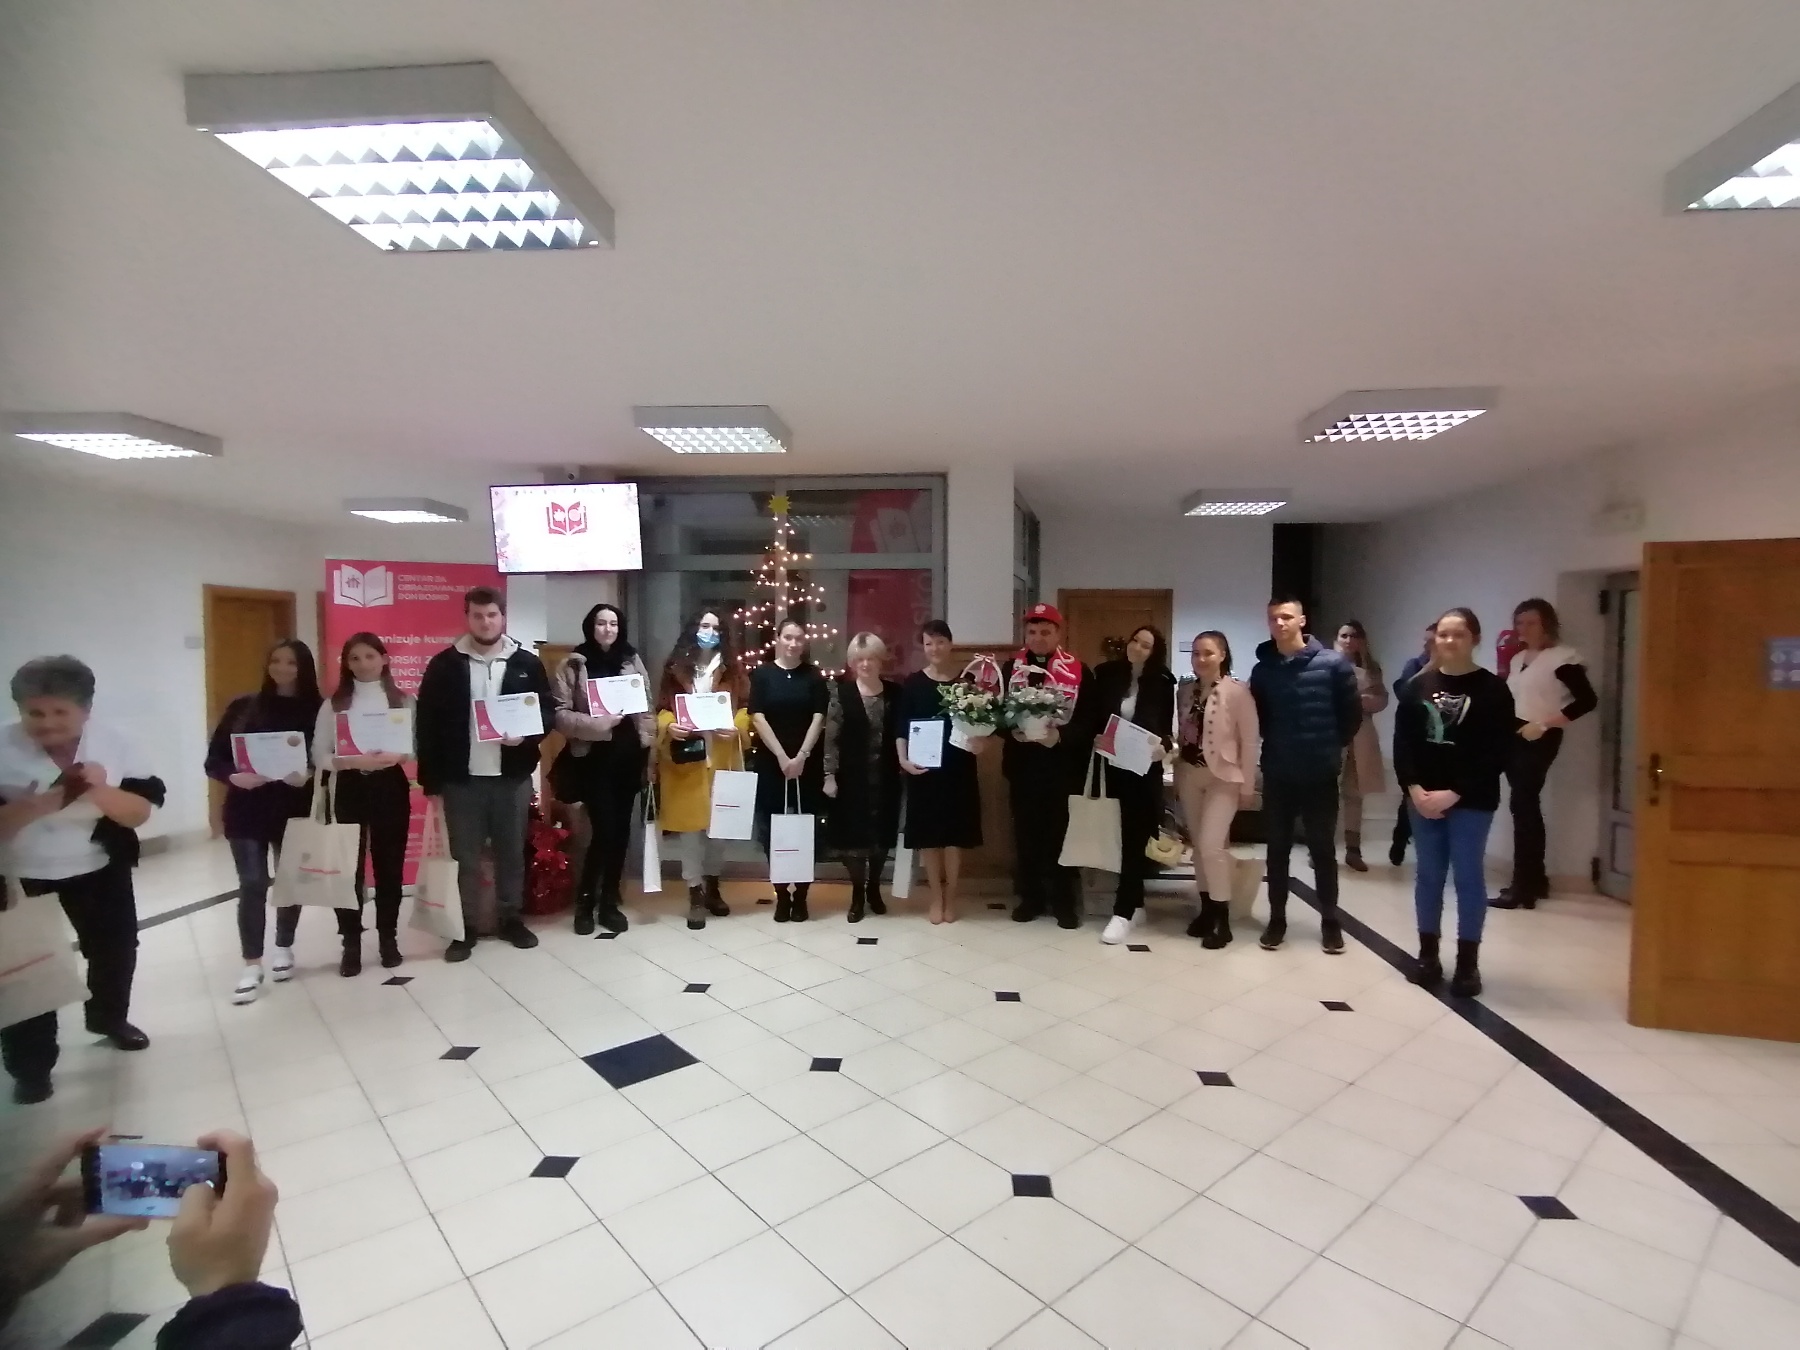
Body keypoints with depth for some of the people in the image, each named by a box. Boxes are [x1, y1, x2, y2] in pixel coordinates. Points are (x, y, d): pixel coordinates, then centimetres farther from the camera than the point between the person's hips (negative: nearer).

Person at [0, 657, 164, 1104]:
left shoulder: (113, 745, -10)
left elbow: (139, 813, -12)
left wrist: (101, 791, -29)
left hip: (99, 871, 2)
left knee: (116, 949, 17)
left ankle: (110, 1020, 43)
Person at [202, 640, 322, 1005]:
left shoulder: (316, 711, -2)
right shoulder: (243, 707, 1)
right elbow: (214, 759, 0)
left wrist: (307, 776, -22)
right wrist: (233, 776, -19)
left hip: (294, 810, 0)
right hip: (247, 809, 0)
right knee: (252, 885, -1)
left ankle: (284, 950, 31)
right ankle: (252, 966, 8)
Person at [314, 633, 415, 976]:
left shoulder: (403, 701, 3)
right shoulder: (333, 704, 2)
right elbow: (319, 756, -1)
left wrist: (397, 757, -17)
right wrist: (354, 761, -18)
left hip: (391, 787, 0)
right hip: (350, 789, 0)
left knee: (390, 864, 7)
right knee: (350, 866, 3)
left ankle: (388, 937, 20)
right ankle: (351, 943, 15)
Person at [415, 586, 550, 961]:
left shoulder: (527, 664, 2)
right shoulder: (444, 664, 0)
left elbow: (547, 713, 6)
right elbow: (425, 722, -1)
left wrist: (525, 736, -15)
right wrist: (430, 778, -4)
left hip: (513, 776, 1)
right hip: (460, 778, -1)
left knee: (512, 852, 12)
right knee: (465, 856, 8)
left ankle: (511, 919, 26)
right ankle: (465, 927, 21)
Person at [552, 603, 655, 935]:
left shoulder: (632, 661, 8)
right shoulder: (574, 664, -2)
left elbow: (647, 708, 11)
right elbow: (559, 713, -8)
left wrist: (649, 751, 6)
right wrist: (598, 723, -20)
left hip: (628, 756, 4)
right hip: (593, 759, -4)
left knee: (621, 829, 8)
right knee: (603, 829, -8)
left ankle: (609, 901, 22)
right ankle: (585, 900, 13)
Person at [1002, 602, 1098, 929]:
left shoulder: (1079, 673, -1)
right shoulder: (1010, 669, 6)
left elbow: (1089, 722, -5)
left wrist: (1060, 736, -22)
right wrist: (1012, 730, -17)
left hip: (1063, 766, -2)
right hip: (1022, 765, 2)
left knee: (1061, 834, 5)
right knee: (1026, 834, 9)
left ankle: (1065, 902, 17)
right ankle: (1030, 898, 23)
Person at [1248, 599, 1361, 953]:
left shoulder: (1333, 664, -7)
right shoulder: (1262, 670, 1)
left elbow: (1352, 713, -1)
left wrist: (1332, 746, 3)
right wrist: (1276, 745, 5)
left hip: (1320, 774, -2)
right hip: (1277, 775, 2)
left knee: (1323, 849, 10)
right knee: (1277, 849, 10)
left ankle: (1330, 921, 24)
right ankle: (1277, 919, 22)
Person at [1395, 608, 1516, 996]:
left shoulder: (1493, 689, -3)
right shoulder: (1419, 685, 7)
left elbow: (1496, 752, -9)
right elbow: (1402, 741, 3)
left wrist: (1455, 793, -15)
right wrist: (1414, 788, -9)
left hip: (1471, 800, -3)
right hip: (1422, 797, 3)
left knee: (1467, 876, 3)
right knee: (1428, 875, 9)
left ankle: (1468, 963, 13)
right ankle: (1428, 955, 20)